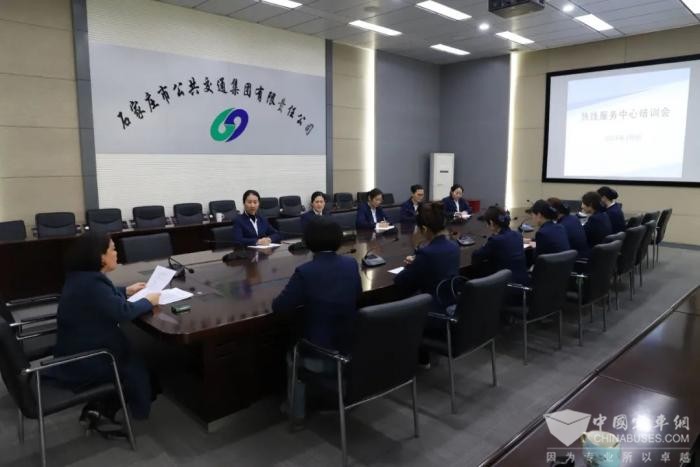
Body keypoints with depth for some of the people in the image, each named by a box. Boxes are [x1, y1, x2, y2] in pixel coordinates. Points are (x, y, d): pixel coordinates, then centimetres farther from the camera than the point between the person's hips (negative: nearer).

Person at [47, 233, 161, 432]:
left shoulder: (81, 276, 4)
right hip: (83, 362, -9)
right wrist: (148, 301, -14)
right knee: (137, 369, 8)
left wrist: (126, 291, 13)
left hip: (78, 352, 9)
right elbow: (123, 312, -29)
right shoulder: (90, 282, -28)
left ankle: (98, 409, 18)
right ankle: (102, 412, 19)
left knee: (133, 359, 16)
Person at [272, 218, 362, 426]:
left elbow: (278, 307, -13)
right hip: (354, 350, 5)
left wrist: (304, 298, 7)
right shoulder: (351, 264, -4)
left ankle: (297, 412, 41)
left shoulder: (305, 272, -20)